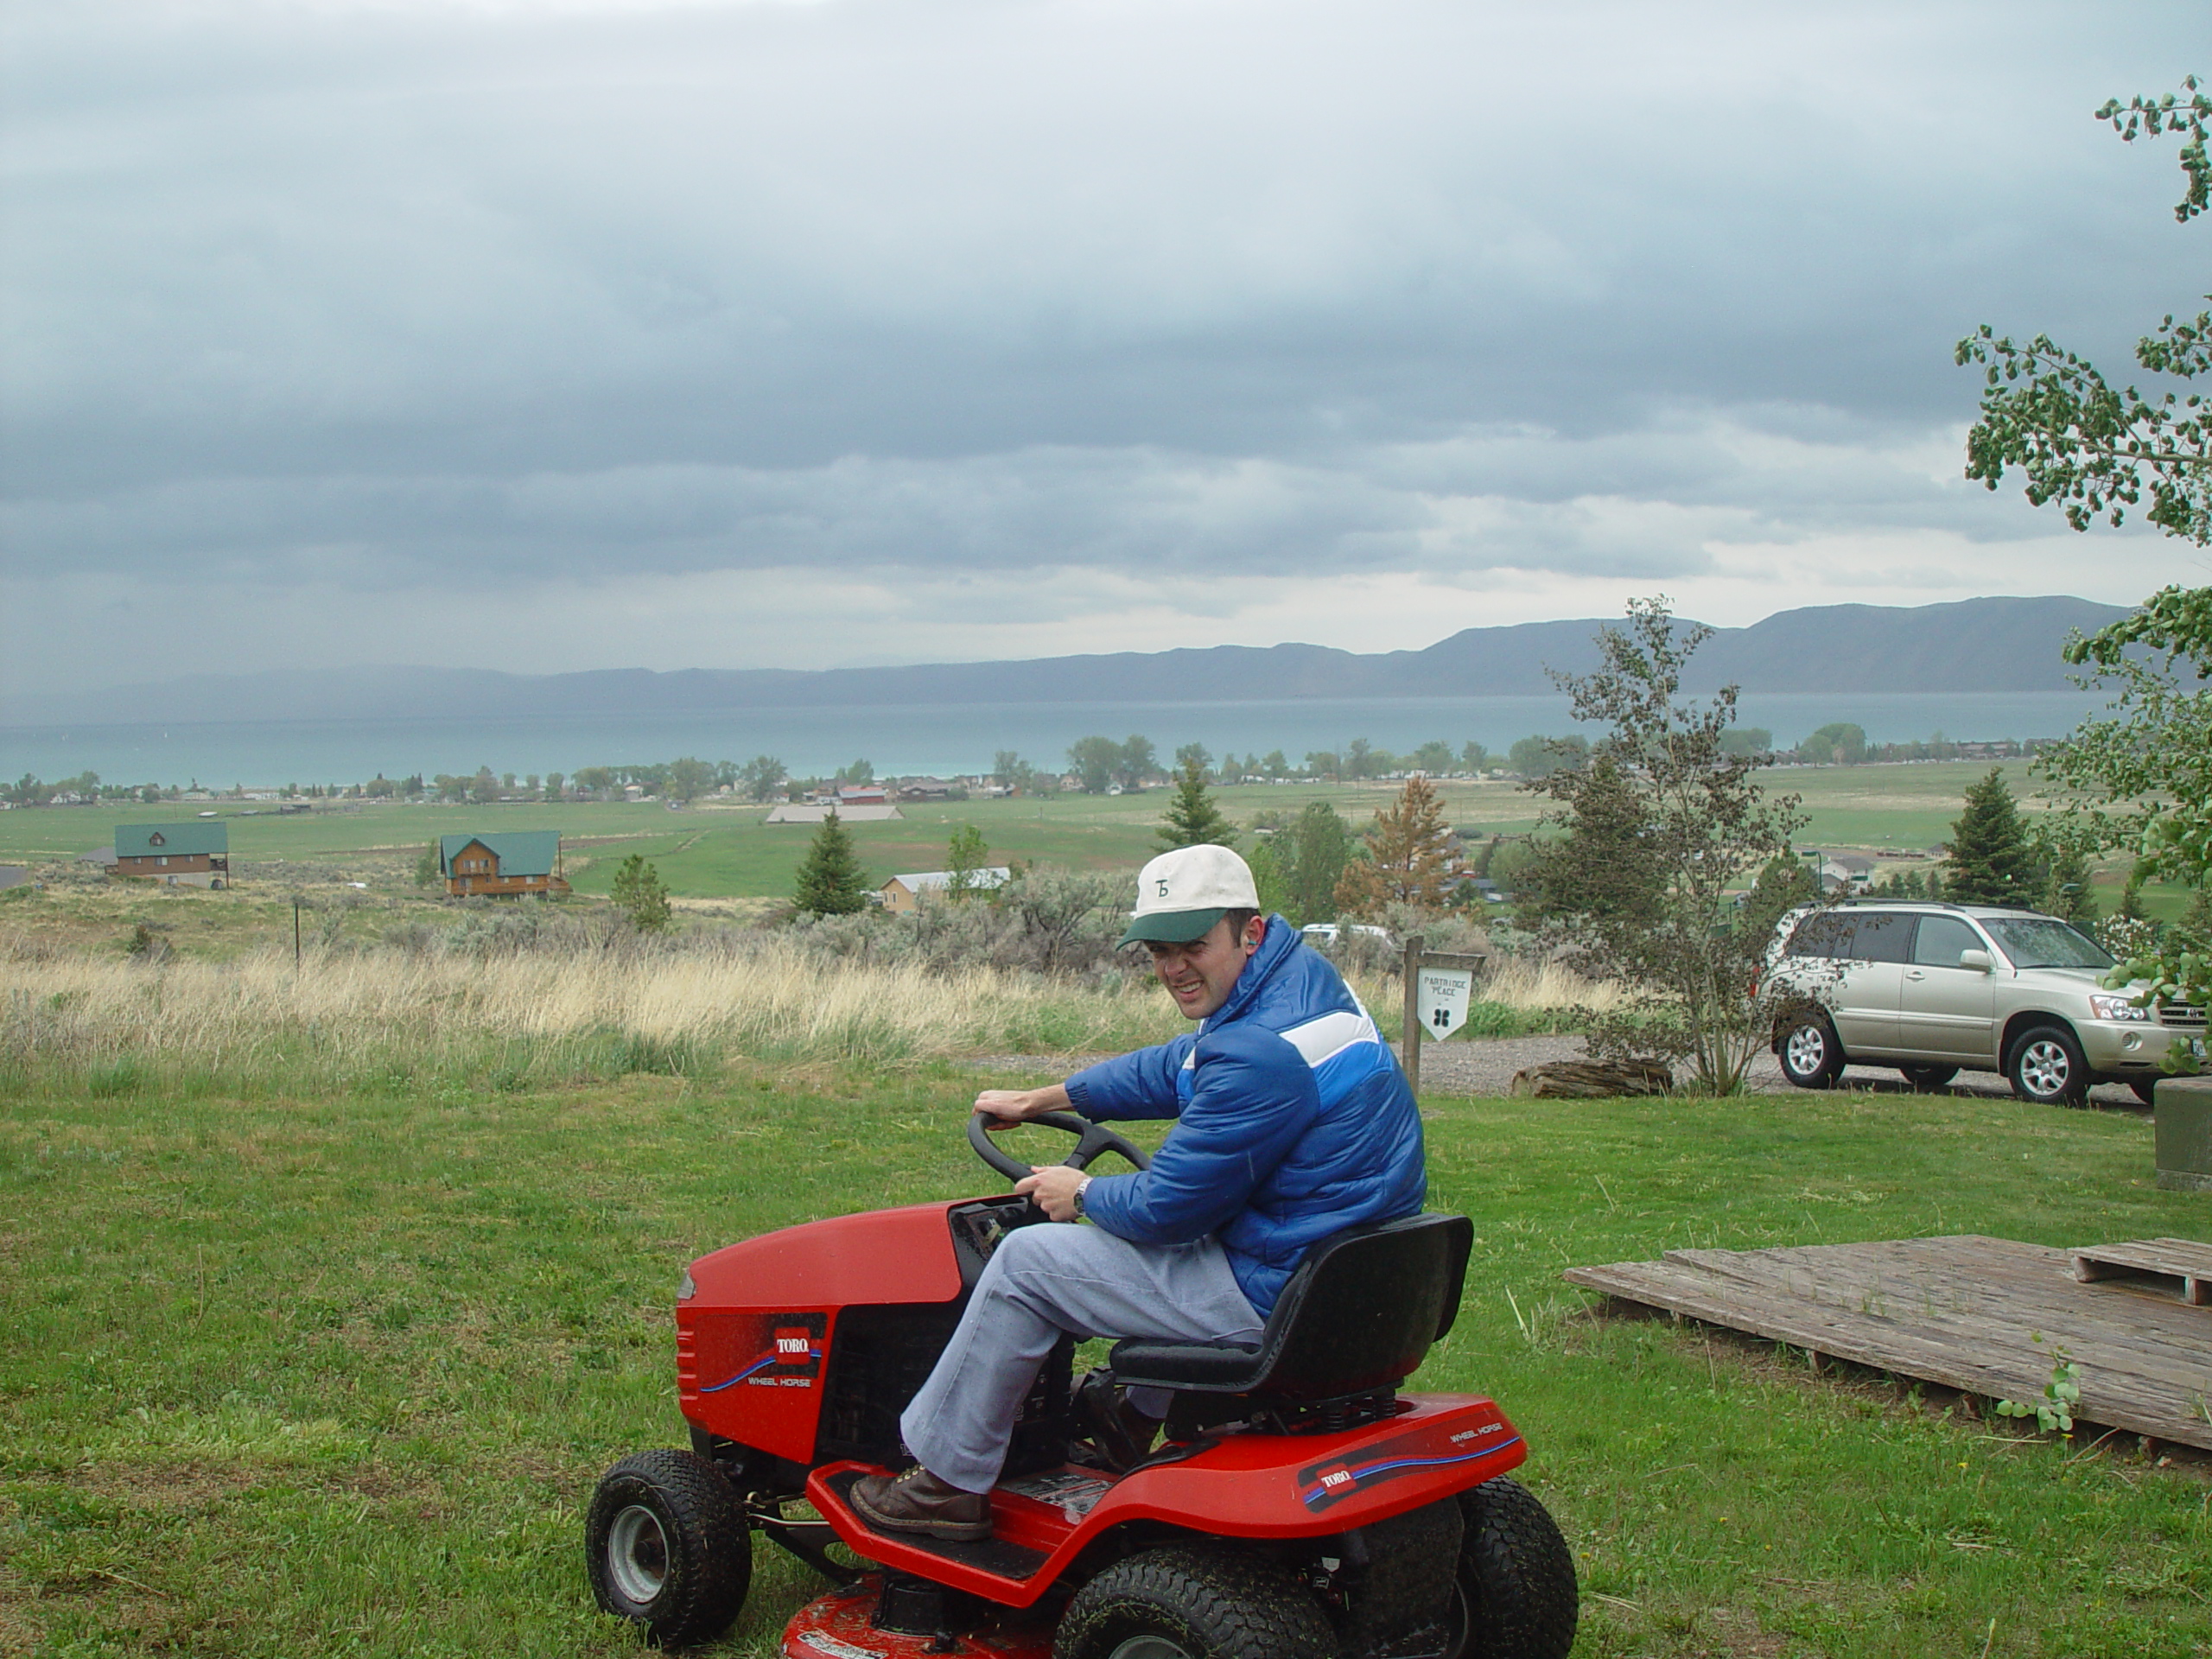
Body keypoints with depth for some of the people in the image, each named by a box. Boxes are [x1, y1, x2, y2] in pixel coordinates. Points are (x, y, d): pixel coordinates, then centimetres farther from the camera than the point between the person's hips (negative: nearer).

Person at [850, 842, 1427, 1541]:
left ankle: (949, 1482, 11)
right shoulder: (1300, 973, 5)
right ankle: (1141, 1419, 41)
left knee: (1024, 1260, -1)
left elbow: (1167, 1208, -19)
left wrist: (1082, 1193, 1)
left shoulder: (1262, 1054, -27)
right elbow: (1173, 1071, 21)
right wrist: (1039, 1100, 25)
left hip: (1275, 1296, -10)